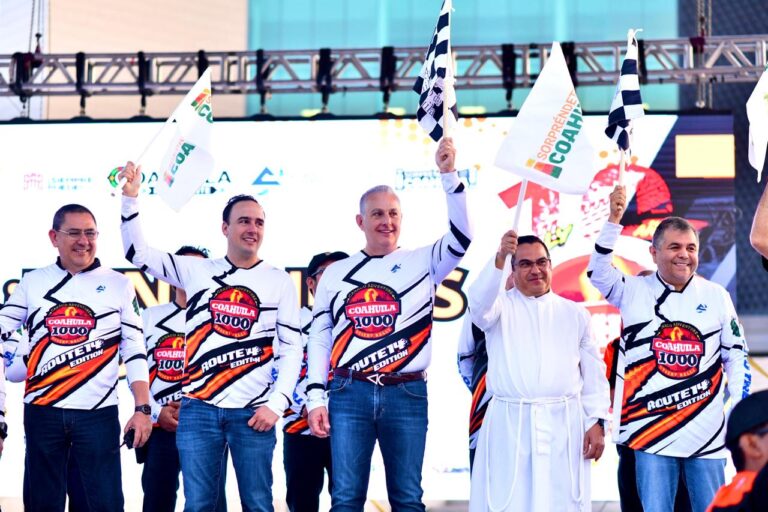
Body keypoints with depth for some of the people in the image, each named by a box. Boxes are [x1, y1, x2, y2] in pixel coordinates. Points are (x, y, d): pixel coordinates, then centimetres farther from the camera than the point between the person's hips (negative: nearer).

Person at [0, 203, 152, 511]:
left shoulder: (119, 285, 6)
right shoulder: (33, 282, 9)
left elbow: (135, 350, 3)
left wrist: (142, 409, -5)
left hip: (99, 413, -2)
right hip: (43, 411, 2)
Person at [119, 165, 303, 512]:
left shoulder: (279, 281, 5)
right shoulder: (197, 271, 8)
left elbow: (292, 349, 3)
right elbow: (138, 253, 10)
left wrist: (276, 404, -7)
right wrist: (131, 198, -1)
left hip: (252, 412, -1)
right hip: (198, 408, 1)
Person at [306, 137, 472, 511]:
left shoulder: (422, 263, 6)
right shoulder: (336, 273, 11)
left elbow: (461, 238, -11)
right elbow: (319, 338, 11)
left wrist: (449, 176, -20)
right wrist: (315, 398, 3)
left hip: (407, 396, -1)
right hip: (350, 395, 1)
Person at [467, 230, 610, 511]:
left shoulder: (575, 313, 14)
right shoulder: (500, 305, 7)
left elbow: (594, 371, 12)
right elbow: (479, 304, -17)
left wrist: (597, 421, 2)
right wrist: (499, 259, -33)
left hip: (563, 425, 2)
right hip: (510, 424, -2)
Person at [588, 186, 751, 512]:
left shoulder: (716, 296, 7)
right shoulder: (635, 291, 4)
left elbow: (736, 358, 11)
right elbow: (598, 271, -11)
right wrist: (614, 219, -20)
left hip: (707, 432, 1)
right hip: (651, 429, -1)